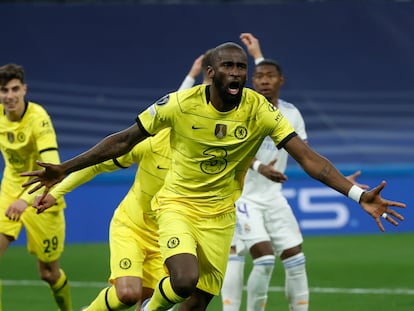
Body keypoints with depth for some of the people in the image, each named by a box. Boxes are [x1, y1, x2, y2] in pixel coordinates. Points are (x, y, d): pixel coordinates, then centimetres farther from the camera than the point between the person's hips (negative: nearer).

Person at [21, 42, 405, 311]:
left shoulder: (260, 111, -13)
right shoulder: (180, 104, -16)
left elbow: (308, 157, -16)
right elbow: (124, 140, -6)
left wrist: (358, 194, -26)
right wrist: (64, 170, -8)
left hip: (219, 215, 3)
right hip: (177, 203, -2)